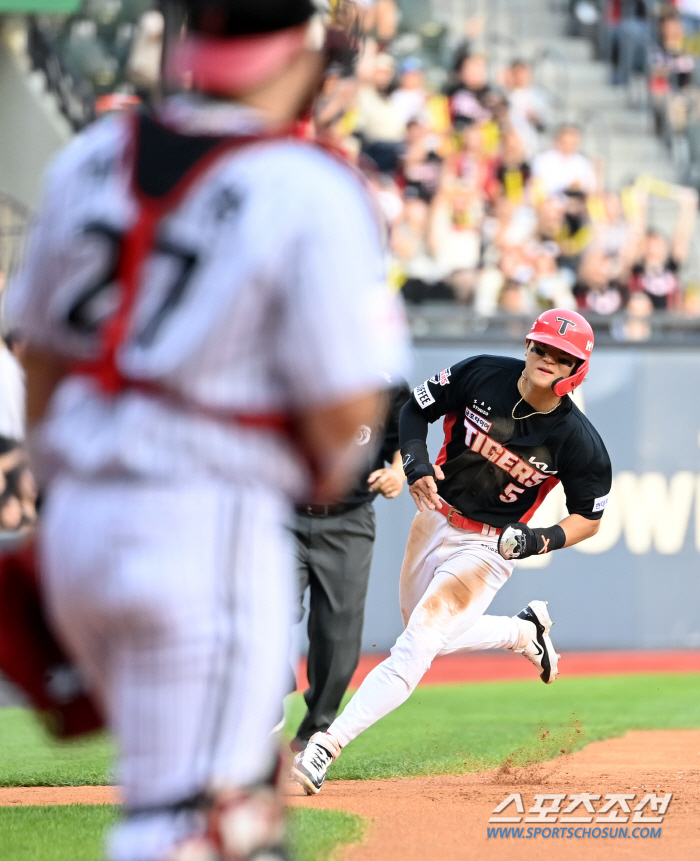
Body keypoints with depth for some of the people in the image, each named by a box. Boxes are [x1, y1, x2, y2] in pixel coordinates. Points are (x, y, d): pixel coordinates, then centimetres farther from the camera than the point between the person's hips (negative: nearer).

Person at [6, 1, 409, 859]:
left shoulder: (91, 156, 6)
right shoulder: (312, 192, -12)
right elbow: (343, 403, -13)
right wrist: (330, 459, 10)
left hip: (75, 522, 7)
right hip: (207, 526, -7)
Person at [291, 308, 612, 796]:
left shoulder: (577, 440, -19)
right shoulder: (482, 374, -13)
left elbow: (589, 518, -7)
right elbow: (415, 411, 1)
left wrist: (542, 540, -26)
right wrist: (417, 466, -17)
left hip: (490, 547, -5)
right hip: (436, 517, 5)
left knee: (419, 642, -18)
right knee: (432, 637, 20)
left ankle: (326, 748, -22)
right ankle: (526, 632, 42)